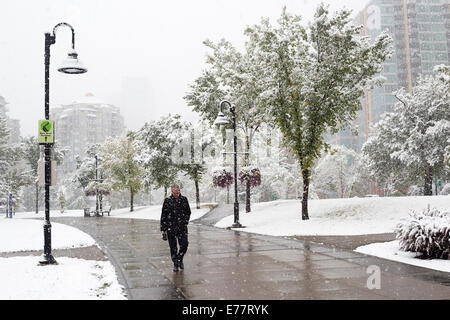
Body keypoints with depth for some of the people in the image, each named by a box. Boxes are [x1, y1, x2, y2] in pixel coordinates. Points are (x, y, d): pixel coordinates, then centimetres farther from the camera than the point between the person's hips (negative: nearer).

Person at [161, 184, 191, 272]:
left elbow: (188, 212, 18)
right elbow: (163, 216, -1)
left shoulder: (184, 199, 4)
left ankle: (180, 259, 21)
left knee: (184, 245, -5)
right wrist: (163, 230, -4)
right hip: (171, 227, -2)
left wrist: (186, 221, 4)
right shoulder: (167, 201, -3)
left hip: (182, 227, 2)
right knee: (173, 247, 2)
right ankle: (175, 264, 18)